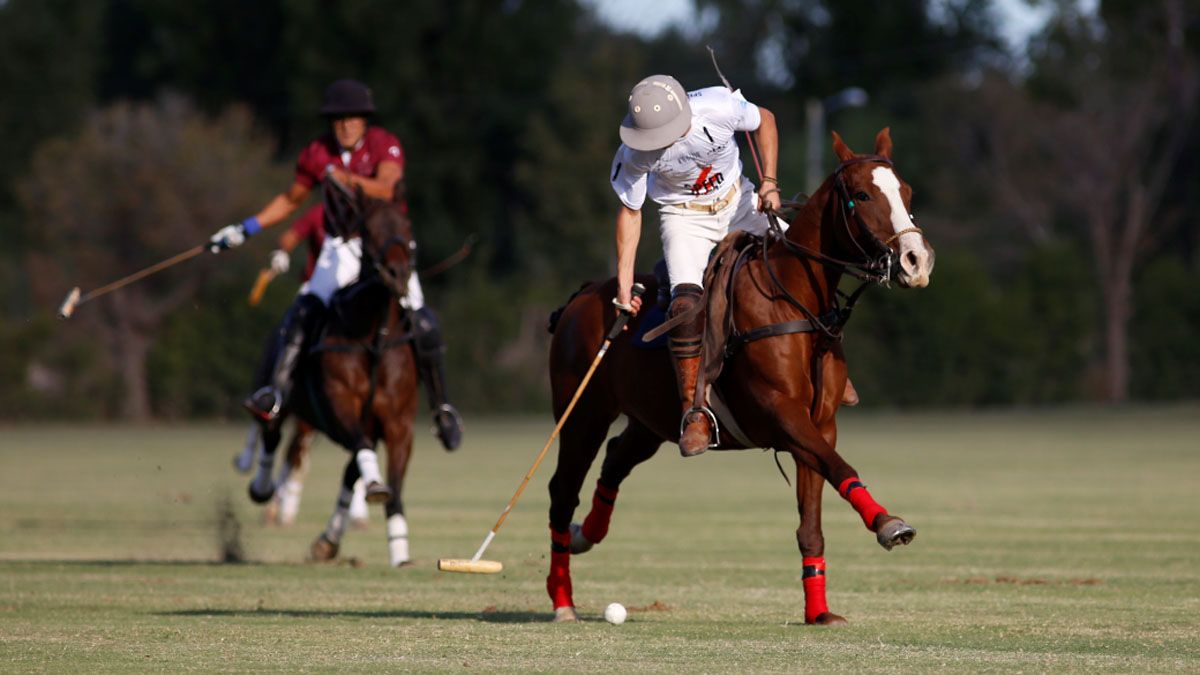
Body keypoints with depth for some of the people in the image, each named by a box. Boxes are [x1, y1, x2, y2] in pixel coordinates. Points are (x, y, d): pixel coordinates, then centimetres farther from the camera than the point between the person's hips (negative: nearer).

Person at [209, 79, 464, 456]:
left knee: (423, 326, -15)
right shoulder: (317, 155, 1)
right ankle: (275, 394, -26)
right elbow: (291, 200, 16)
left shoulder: (385, 146, -9)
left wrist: (350, 180, -43)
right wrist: (245, 230, 11)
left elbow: (387, 188, -28)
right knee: (302, 314, -21)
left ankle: (441, 407, 4)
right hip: (341, 248, 2)